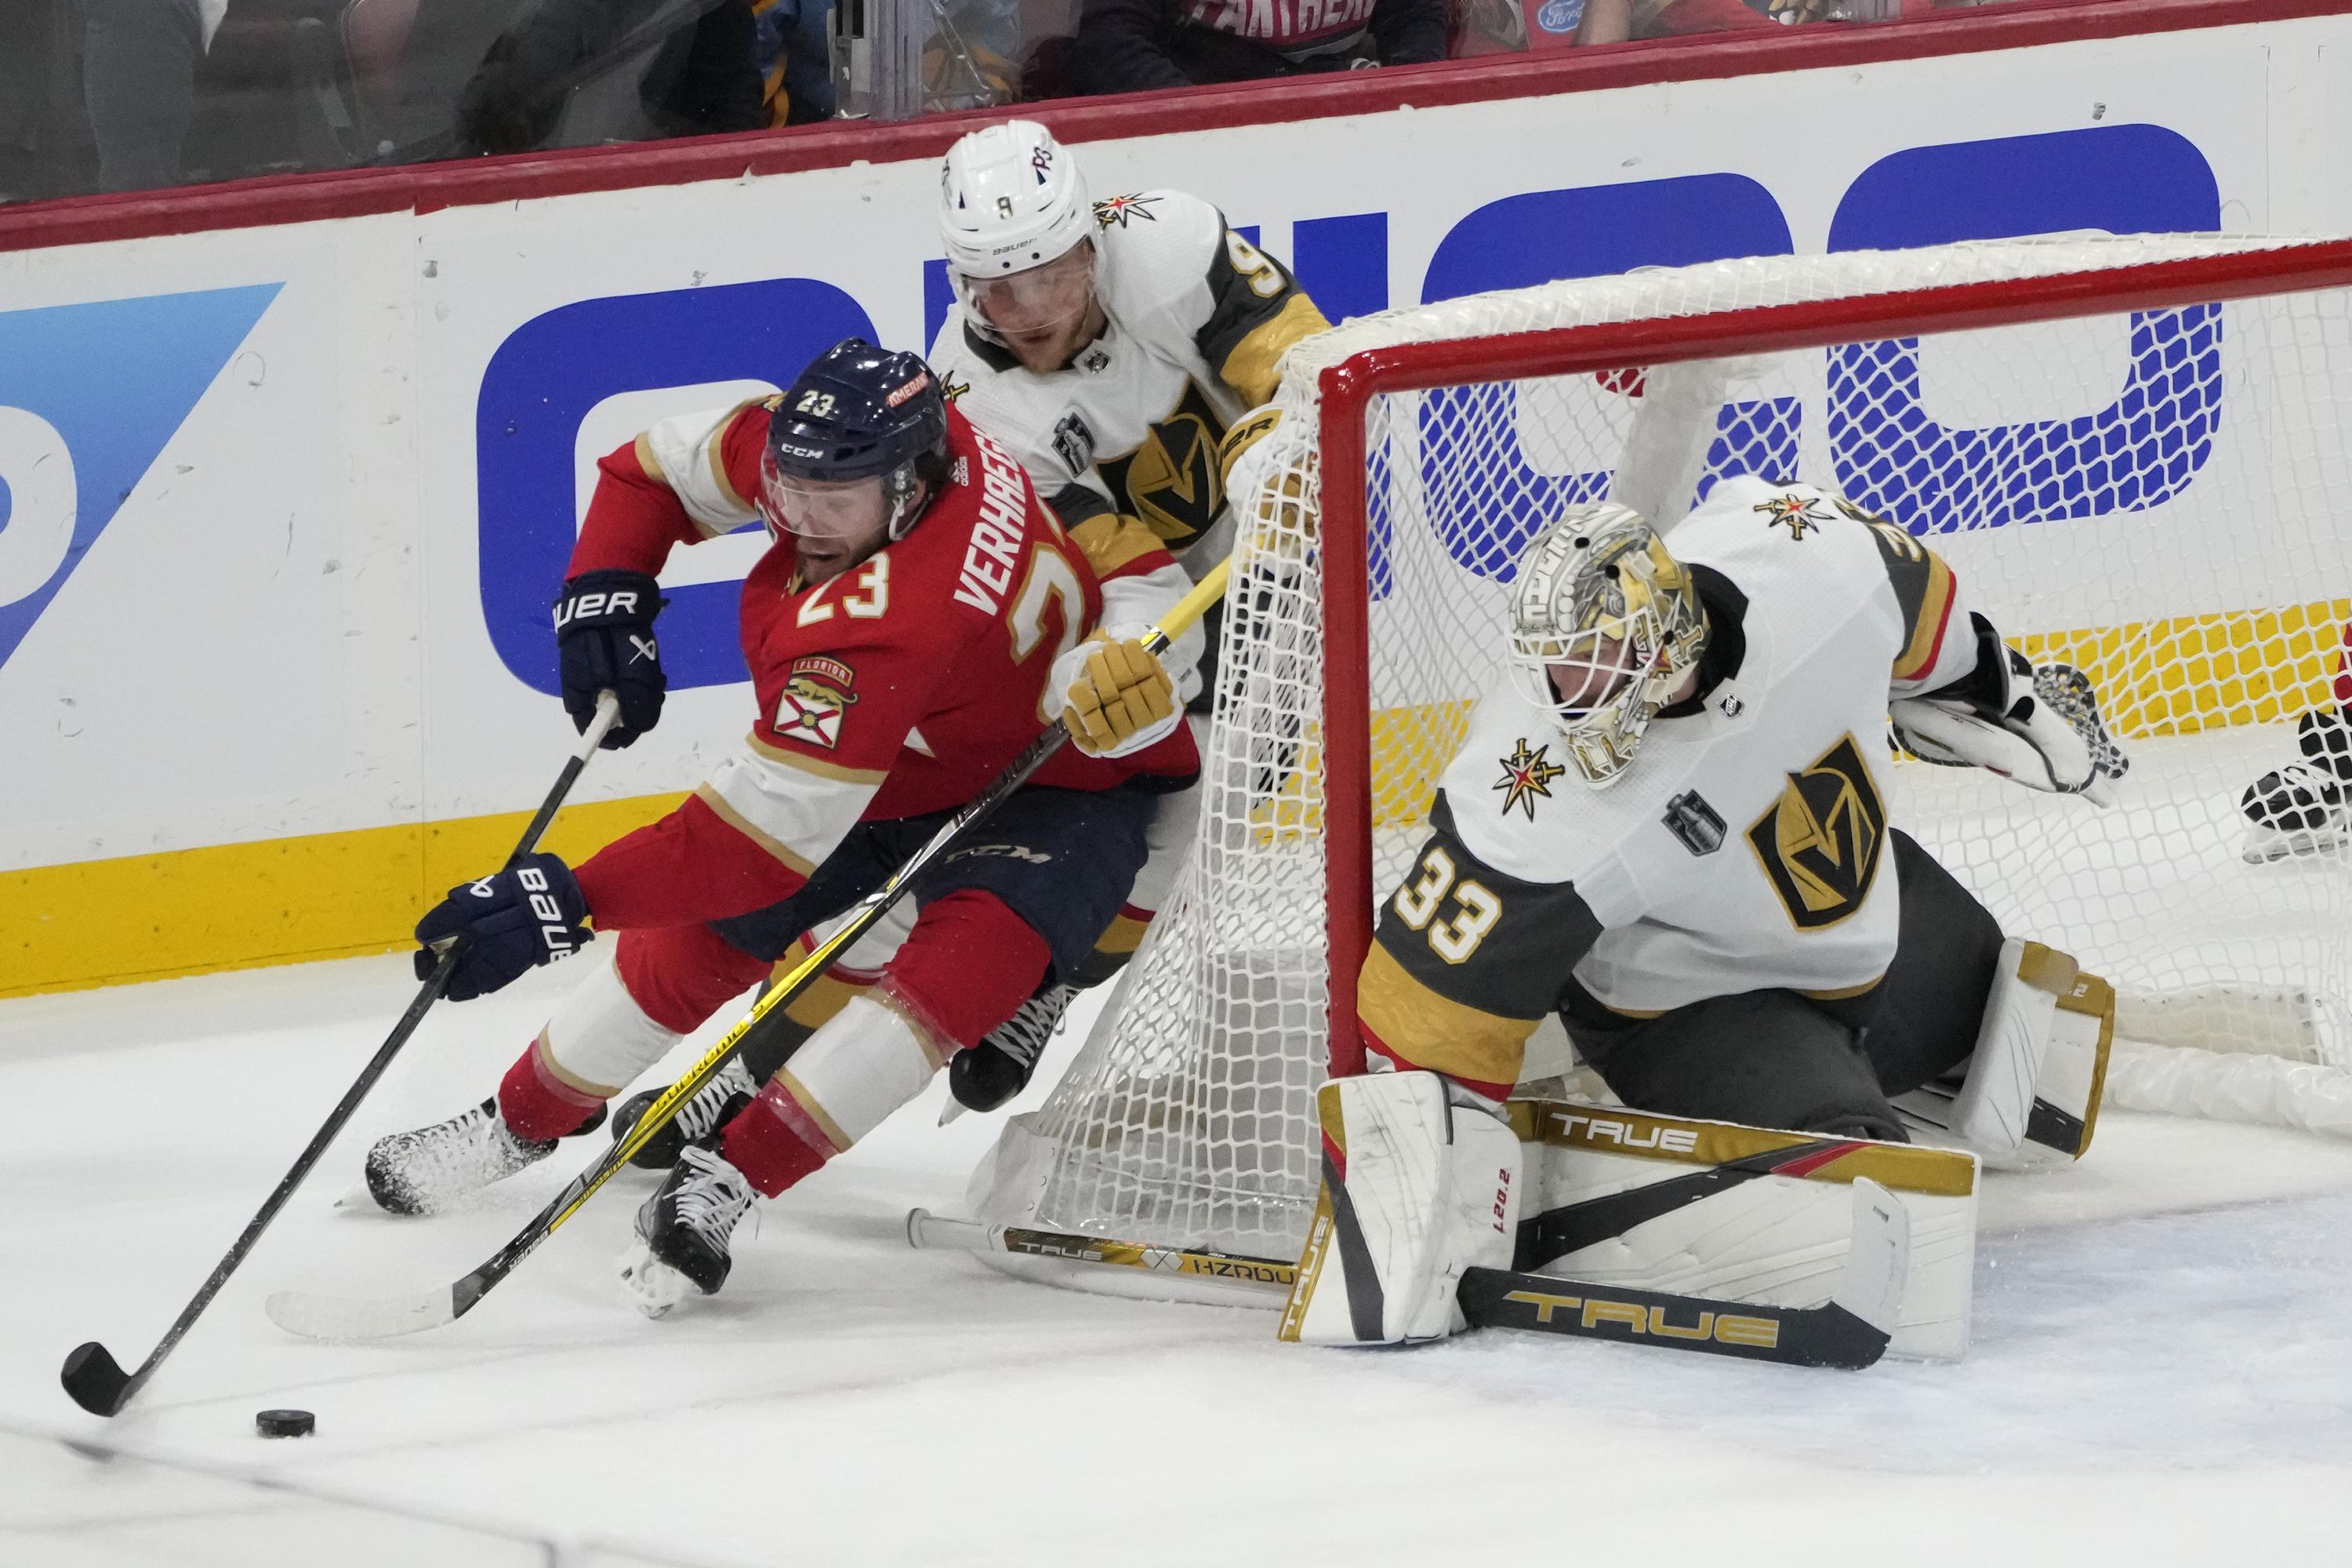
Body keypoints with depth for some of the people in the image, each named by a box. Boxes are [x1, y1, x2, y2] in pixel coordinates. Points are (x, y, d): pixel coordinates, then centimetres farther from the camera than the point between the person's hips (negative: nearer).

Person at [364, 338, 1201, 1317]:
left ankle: (729, 1173, -30)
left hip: (1062, 786, -8)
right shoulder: (820, 445, -22)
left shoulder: (893, 624, -44)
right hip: (898, 767, 8)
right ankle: (522, 1122, 28)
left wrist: (567, 904, -48)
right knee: (705, 933, 8)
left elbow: (772, 831, -45)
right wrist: (603, 595, -15)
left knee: (967, 952, -35)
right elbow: (659, 468, 0)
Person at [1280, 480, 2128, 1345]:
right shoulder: (1532, 807, -39)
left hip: (1873, 900, 5)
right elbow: (1430, 1006, -30)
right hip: (1693, 1000, -5)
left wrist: (1990, 681, 12)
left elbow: (1908, 593, -4)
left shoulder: (1815, 554, -30)